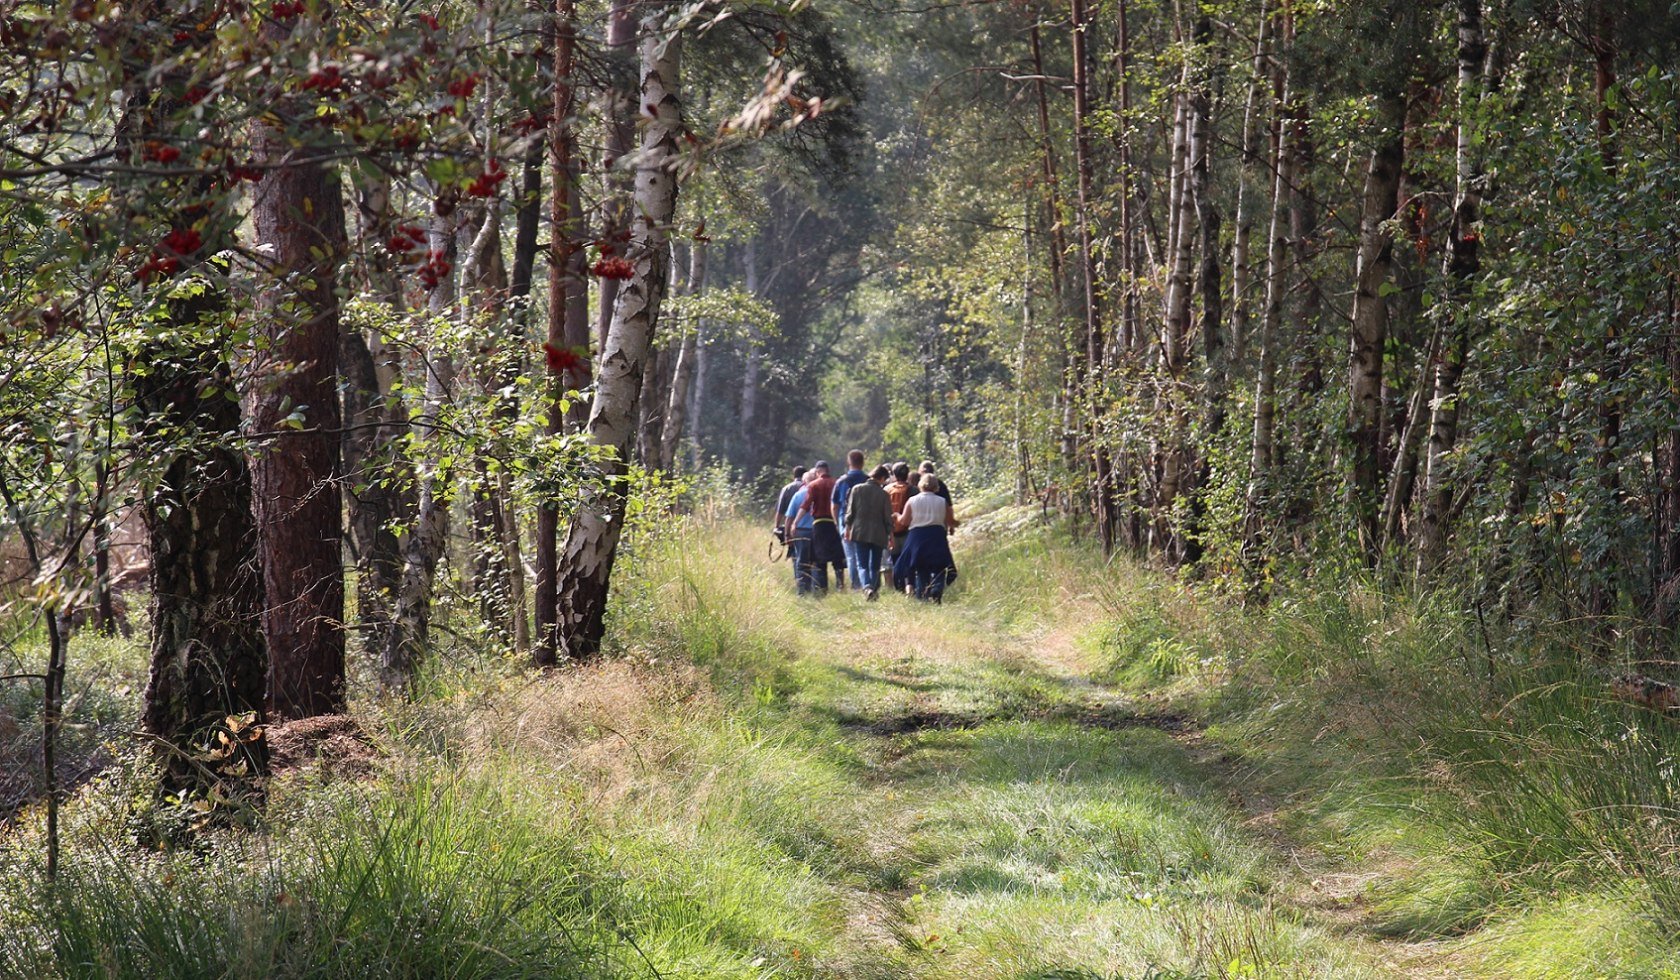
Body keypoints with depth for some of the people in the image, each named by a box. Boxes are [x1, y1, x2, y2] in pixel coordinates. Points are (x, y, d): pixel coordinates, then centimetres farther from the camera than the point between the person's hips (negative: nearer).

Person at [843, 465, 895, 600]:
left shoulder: (857, 489, -2)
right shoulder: (884, 494, -5)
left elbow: (850, 511, 1)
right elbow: (888, 517, -1)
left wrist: (848, 527, 12)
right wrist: (890, 533, 11)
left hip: (859, 533, 0)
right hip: (878, 534, 0)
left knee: (862, 564, -1)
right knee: (875, 566, 12)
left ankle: (867, 587, -24)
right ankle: (875, 588, 10)